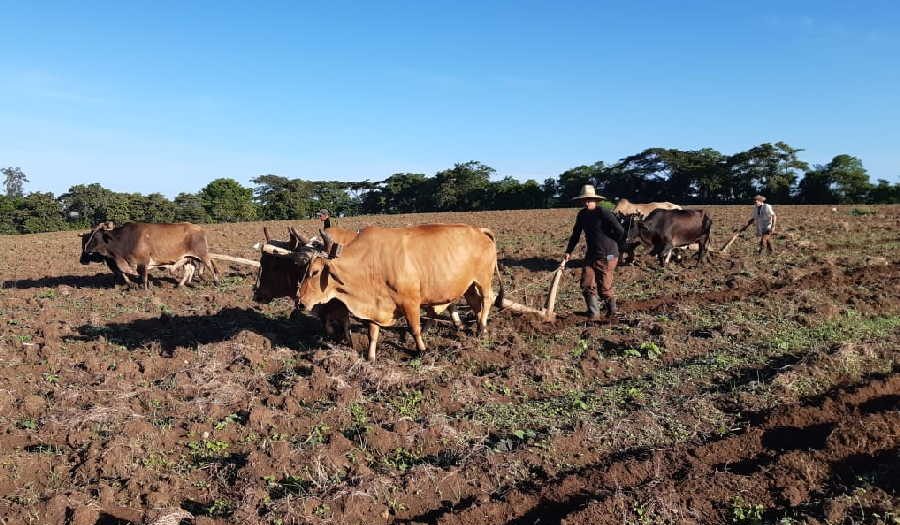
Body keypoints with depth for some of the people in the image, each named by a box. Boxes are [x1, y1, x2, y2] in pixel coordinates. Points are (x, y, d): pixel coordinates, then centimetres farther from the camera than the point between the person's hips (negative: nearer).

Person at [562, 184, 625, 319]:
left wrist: (611, 245, -1)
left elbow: (620, 231, -16)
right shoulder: (582, 214, 7)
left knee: (604, 287, 1)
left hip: (607, 256, -7)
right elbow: (575, 234, 16)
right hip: (591, 255, 7)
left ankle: (611, 311, 25)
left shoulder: (603, 212, -16)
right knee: (586, 285, 2)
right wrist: (568, 252, 8)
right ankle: (594, 314, 13)